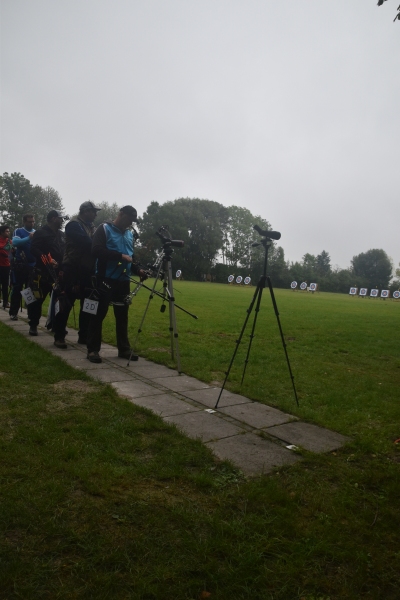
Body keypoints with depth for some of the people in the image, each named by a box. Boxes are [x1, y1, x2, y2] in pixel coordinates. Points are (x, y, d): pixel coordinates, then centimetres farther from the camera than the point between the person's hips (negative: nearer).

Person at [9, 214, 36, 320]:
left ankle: (32, 314, 13)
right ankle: (13, 313, 12)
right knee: (17, 289, 3)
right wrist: (29, 238, -31)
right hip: (20, 265, -3)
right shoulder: (18, 231, 0)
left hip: (33, 265, 3)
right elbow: (15, 242, -20)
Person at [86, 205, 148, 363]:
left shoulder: (130, 234, 18)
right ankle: (93, 350, 6)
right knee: (99, 314, -2)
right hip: (105, 279, -6)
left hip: (123, 281, 6)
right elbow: (96, 250, -15)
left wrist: (138, 270, 4)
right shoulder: (104, 229, -1)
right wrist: (120, 256, -19)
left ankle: (124, 349, 18)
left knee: (122, 315, 9)